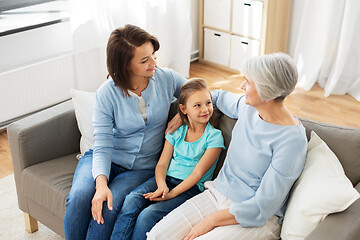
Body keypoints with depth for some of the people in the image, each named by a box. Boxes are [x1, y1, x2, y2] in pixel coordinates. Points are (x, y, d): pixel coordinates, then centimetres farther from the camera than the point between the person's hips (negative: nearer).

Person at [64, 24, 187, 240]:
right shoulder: (107, 93, -13)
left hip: (143, 168, 0)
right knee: (80, 197, -29)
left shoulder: (167, 79, -6)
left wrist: (183, 114, -9)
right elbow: (102, 145, -16)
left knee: (108, 208, -28)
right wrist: (101, 183, -32)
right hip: (107, 159, 0)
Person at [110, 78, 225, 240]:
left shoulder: (214, 136, -4)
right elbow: (162, 164, 7)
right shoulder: (176, 131, 10)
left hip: (190, 187, -4)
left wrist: (171, 194, -18)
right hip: (166, 179, 4)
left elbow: (198, 173, -10)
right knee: (131, 201, -25)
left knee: (147, 216, -27)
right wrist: (162, 185, -15)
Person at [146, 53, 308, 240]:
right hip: (217, 194, 6)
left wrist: (212, 220, -17)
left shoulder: (292, 140, -20)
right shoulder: (248, 107, 1)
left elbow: (263, 207, -19)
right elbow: (220, 97, 27)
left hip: (255, 219, -6)